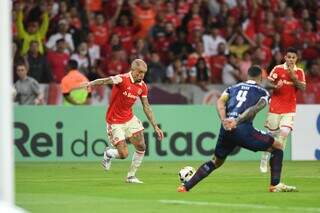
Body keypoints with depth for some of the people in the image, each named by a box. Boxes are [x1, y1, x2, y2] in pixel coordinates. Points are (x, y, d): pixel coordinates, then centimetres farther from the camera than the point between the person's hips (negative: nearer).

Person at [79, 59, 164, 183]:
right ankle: (108, 153, 27)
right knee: (123, 154, -9)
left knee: (141, 147, -1)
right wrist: (90, 83, -59)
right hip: (115, 122, -6)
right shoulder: (122, 79, -21)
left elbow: (146, 108, 8)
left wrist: (155, 127, 6)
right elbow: (106, 81, -39)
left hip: (129, 119, 7)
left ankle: (131, 176, 17)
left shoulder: (142, 86, 0)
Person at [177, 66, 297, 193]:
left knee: (216, 162, 25)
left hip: (226, 129, 5)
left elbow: (220, 102, 6)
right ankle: (275, 185, 4)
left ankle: (185, 187, 17)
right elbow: (255, 109, -8)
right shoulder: (262, 92, 14)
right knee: (277, 147, 13)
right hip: (243, 129, -5)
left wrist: (224, 120, -7)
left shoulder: (233, 88, 26)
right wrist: (237, 122, -18)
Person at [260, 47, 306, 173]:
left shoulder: (299, 72, 5)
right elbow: (267, 83, -1)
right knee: (272, 133, 3)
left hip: (289, 109, 1)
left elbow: (303, 88, -5)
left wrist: (293, 76, -15)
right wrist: (275, 86, -22)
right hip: (275, 106, -1)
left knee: (285, 132, -16)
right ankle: (264, 159, 20)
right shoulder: (278, 69, -1)